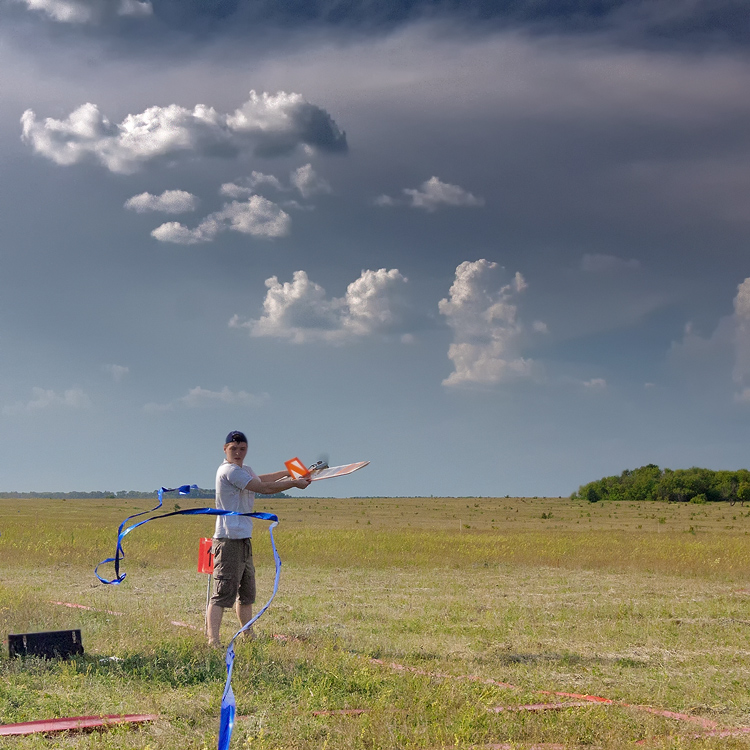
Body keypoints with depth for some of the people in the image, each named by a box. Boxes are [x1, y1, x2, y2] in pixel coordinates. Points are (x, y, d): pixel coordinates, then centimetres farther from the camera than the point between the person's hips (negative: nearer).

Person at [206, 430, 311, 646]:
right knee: (223, 594, -17)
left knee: (246, 592, 19)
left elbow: (260, 479, 40)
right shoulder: (229, 471, -13)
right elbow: (264, 488, -14)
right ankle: (213, 642, -22)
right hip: (230, 540, -11)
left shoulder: (243, 470, 19)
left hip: (243, 539, 11)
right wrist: (294, 483, -4)